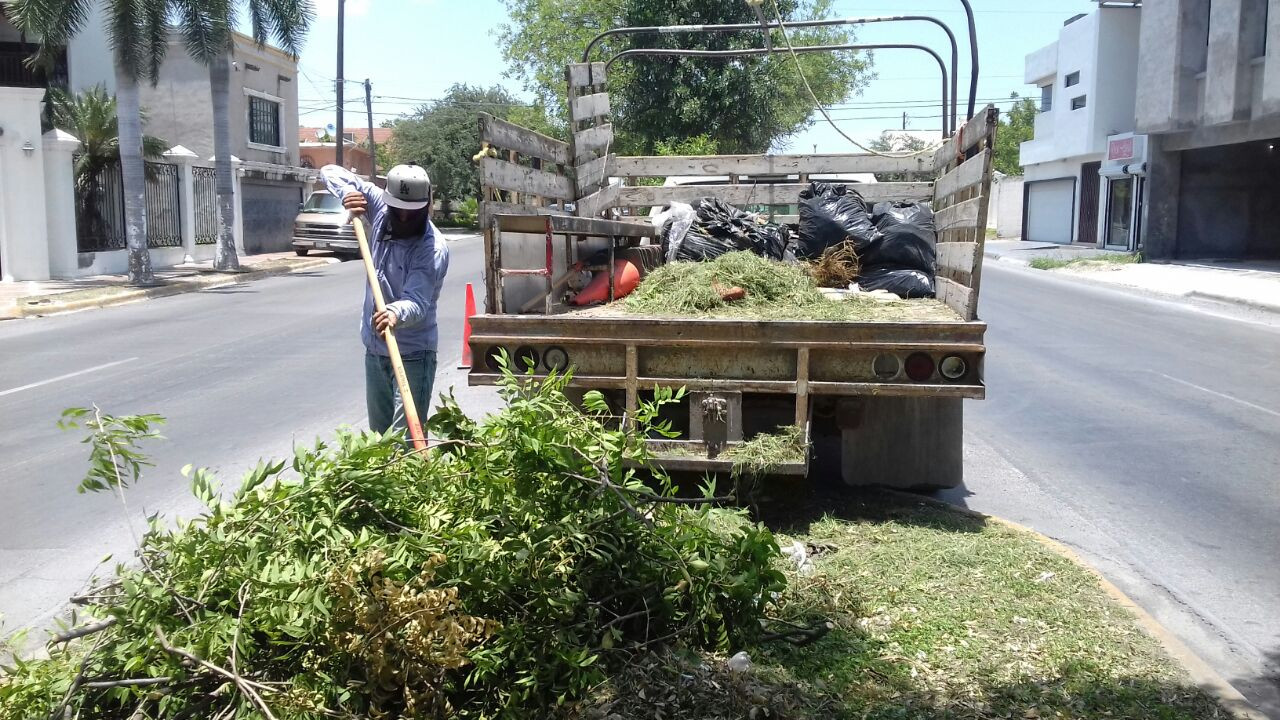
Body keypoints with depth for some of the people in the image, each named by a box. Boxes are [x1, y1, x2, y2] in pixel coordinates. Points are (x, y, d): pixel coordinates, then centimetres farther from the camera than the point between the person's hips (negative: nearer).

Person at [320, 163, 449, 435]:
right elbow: (330, 172, 5)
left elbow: (416, 302, -34)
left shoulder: (433, 249, -22)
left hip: (412, 354, -7)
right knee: (378, 432, 18)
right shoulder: (380, 206, -3)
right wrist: (349, 192, -16)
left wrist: (396, 313, -56)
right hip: (374, 348, 7)